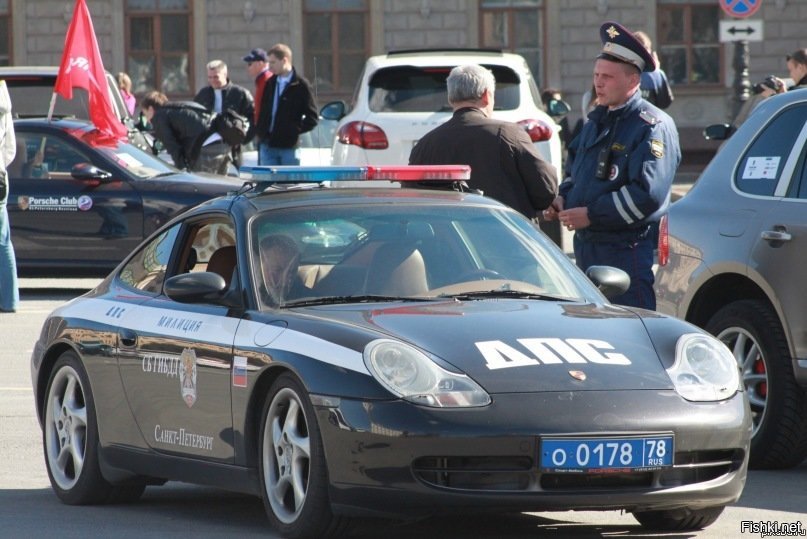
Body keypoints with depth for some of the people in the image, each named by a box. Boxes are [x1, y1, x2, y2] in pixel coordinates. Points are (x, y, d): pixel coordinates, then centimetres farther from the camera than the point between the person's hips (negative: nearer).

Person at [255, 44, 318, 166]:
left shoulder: (301, 86, -6)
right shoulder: (270, 83, 10)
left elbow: (312, 118, -6)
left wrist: (294, 131, -12)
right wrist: (260, 132, 6)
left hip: (289, 147, -5)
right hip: (267, 146, 5)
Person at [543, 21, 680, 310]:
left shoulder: (653, 126, -10)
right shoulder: (597, 121, 17)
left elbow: (648, 193, -21)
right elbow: (575, 172, 28)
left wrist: (591, 214, -20)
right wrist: (563, 199, 6)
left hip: (627, 251, -9)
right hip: (586, 244, 9)